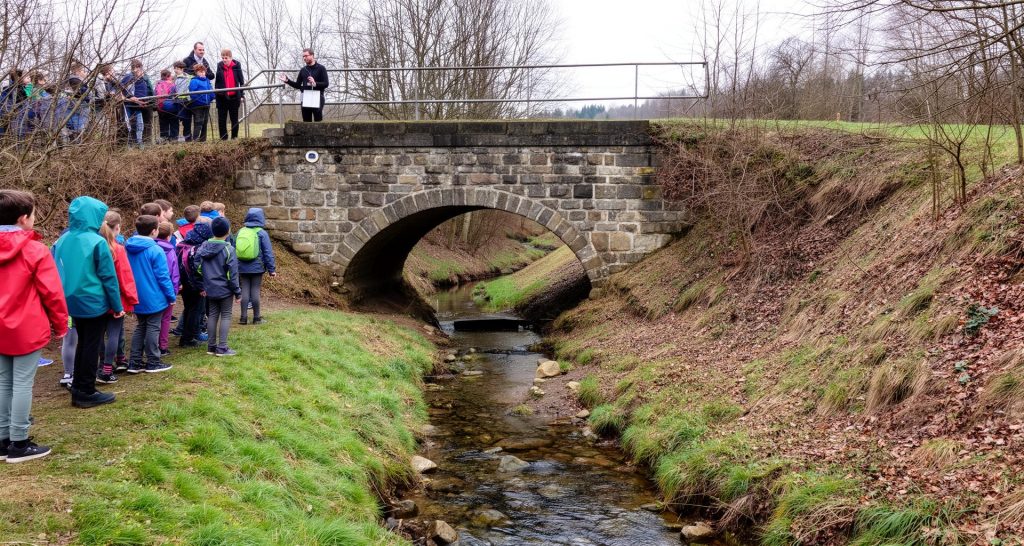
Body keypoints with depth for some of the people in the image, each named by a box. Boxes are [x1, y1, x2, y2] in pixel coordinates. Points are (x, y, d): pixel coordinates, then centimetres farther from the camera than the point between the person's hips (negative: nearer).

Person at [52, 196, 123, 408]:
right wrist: (117, 305, -5)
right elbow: (108, 277, -13)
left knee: (82, 343, 19)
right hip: (94, 303, -6)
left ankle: (78, 389, 25)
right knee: (92, 346, 3)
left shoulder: (62, 241, 2)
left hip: (73, 302, 6)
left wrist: (64, 297, 18)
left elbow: (56, 273, 9)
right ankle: (86, 393, 9)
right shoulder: (97, 242, -16)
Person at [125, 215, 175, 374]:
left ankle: (134, 362, 15)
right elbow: (163, 276, -16)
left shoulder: (129, 248, 2)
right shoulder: (155, 250, -19)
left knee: (140, 327, 16)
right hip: (153, 298, -6)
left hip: (137, 298, 7)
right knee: (153, 328, 3)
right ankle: (153, 362, 10)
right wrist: (171, 296, -6)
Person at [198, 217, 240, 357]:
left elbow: (199, 269, 7)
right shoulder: (228, 249, -16)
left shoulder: (204, 247, 1)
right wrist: (237, 292, -5)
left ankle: (211, 346, 17)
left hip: (210, 289, 5)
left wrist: (202, 287, 15)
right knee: (225, 316, 3)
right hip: (225, 290, -5)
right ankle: (222, 348, 0)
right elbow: (232, 274, -14)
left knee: (212, 315, 13)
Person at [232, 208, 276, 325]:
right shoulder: (262, 233, -7)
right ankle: (256, 317, 7)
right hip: (257, 267, -3)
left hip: (242, 268, 3)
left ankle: (243, 317, 6)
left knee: (244, 290, 6)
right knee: (255, 291, 1)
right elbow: (268, 253, -7)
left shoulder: (240, 232, 6)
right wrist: (272, 269, -2)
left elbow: (233, 250, 12)